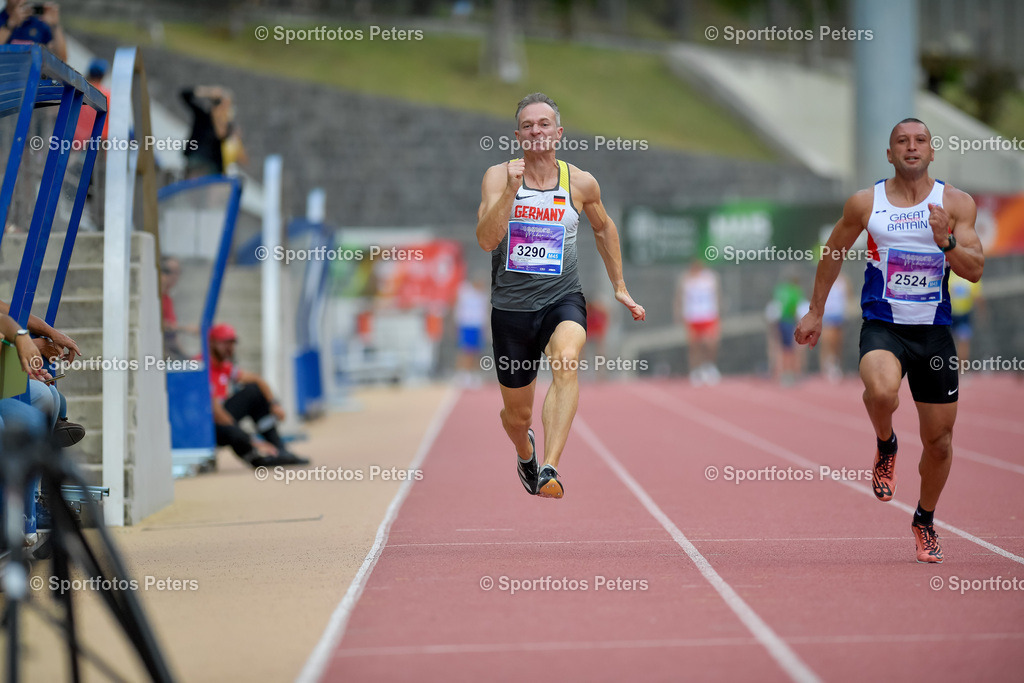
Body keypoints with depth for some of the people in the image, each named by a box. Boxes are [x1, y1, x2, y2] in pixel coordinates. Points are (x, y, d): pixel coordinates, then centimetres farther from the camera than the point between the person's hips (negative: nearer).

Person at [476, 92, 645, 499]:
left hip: (563, 300, 0)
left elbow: (604, 228, 21)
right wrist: (511, 190, -29)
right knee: (517, 412, 12)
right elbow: (486, 240, -18)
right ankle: (525, 453, 51)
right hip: (511, 307, 1)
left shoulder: (581, 183, 1)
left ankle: (549, 470, -42)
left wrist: (620, 288, 21)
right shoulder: (498, 177, -5)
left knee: (566, 361, -35)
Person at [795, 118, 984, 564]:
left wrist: (946, 242, -24)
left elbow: (975, 271, -5)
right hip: (882, 326, -2)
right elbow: (833, 253, 14)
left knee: (939, 442, 7)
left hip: (934, 332, 2)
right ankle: (886, 447, 0)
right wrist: (815, 312, 17)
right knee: (882, 392, -35)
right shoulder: (865, 203, 0)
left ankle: (925, 521, 33)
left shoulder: (956, 203, 0)